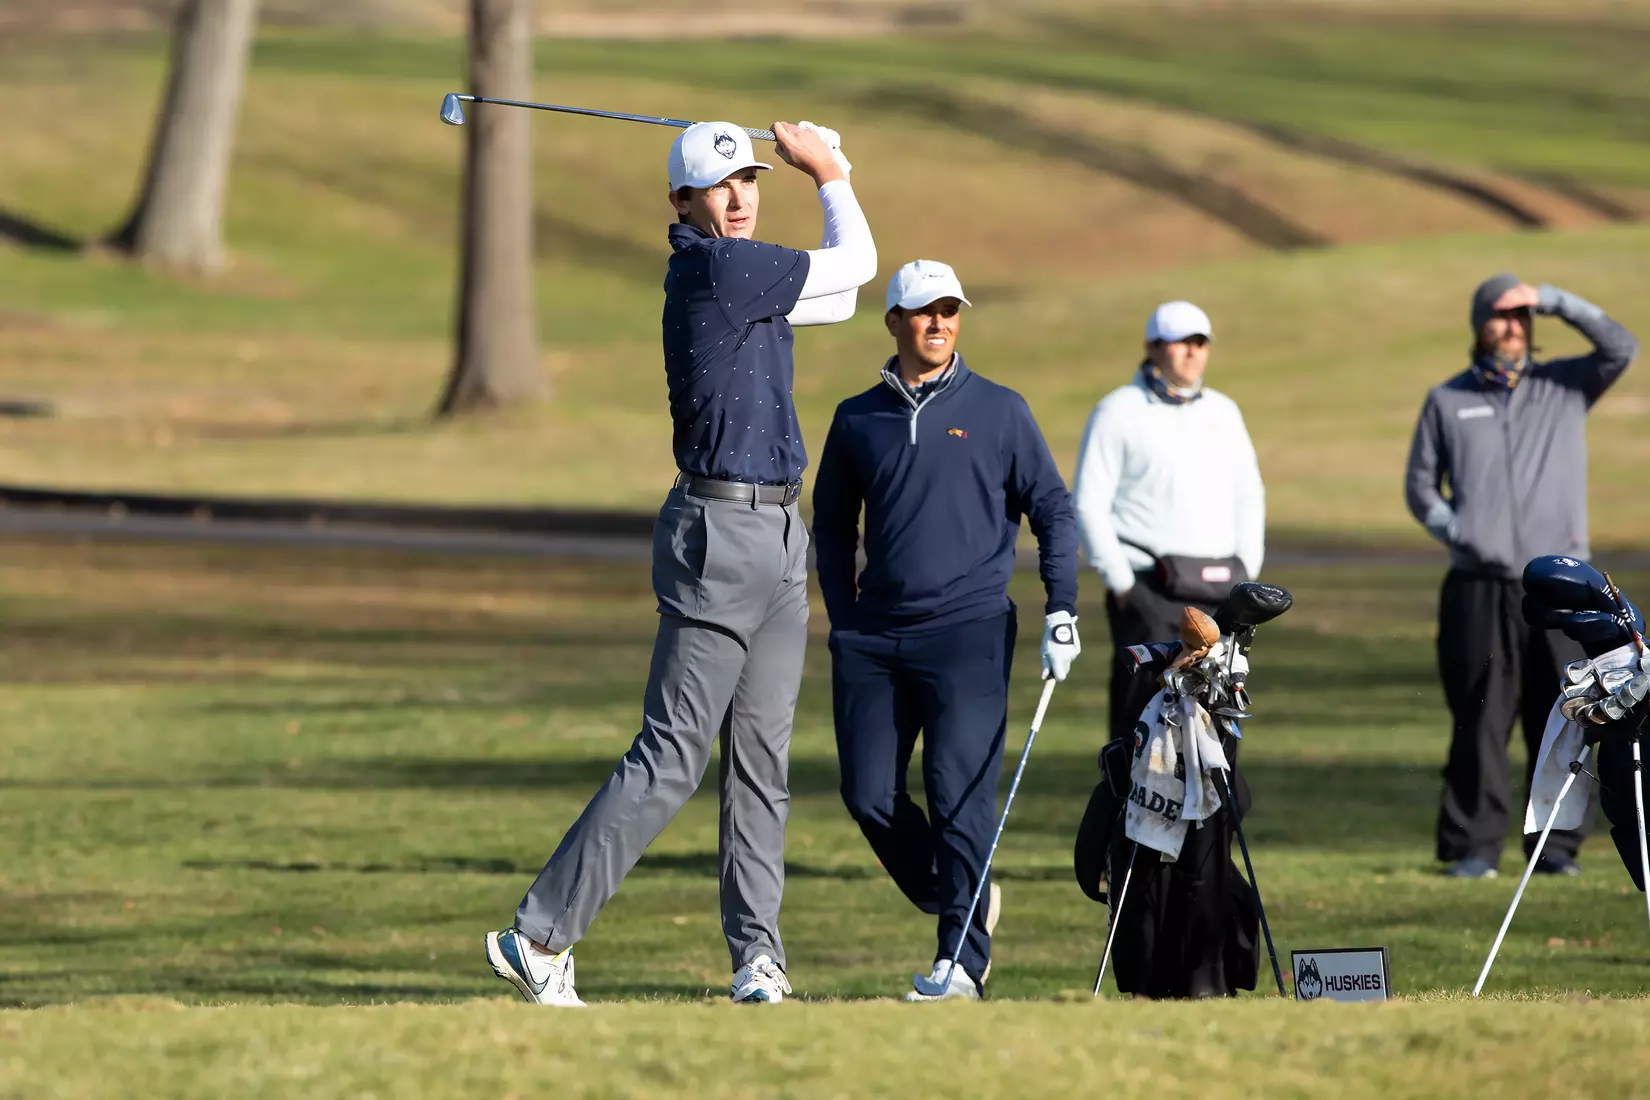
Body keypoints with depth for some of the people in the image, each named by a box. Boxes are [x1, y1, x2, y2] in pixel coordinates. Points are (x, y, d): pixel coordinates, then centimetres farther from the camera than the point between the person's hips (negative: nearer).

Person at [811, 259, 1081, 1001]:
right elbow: (831, 526, 19)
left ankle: (962, 960, -10)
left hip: (968, 633, -3)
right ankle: (956, 900, 20)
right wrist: (844, 624, 9)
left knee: (959, 794, -11)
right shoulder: (858, 420, 12)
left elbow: (1053, 511, 8)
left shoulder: (998, 412, 6)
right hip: (875, 638, 3)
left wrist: (1061, 612, -2)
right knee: (869, 796, -2)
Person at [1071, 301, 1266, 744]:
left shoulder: (1223, 413, 16)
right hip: (1149, 590, -6)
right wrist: (1121, 585, -11)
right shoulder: (1119, 413, -1)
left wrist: (1246, 573, 11)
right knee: (1144, 712, -10)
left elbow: (1248, 496, 23)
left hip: (1217, 591, 6)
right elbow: (1088, 504, -5)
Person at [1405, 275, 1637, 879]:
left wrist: (1553, 300, -9)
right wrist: (1455, 531, -4)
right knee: (1480, 721, -3)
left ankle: (1557, 844, 4)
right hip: (1480, 587, 0)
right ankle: (1473, 846, 0)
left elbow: (1621, 348, -5)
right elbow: (1420, 483, 14)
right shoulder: (1447, 401, 11)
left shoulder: (1565, 387, 10)